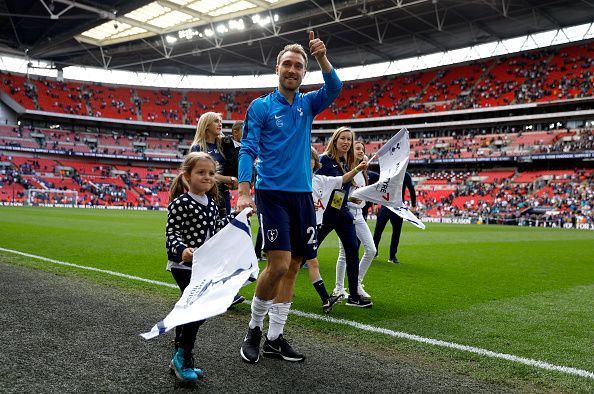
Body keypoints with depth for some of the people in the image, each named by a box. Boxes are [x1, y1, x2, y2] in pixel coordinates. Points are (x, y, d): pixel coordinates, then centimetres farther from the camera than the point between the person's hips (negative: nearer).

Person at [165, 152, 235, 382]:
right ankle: (183, 358, 1)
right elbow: (171, 233, -17)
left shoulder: (211, 203, 8)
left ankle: (179, 359, 28)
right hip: (183, 265, -8)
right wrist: (181, 250, -35)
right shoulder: (180, 203, -16)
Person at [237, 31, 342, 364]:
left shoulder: (307, 103, 13)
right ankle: (254, 328, 9)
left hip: (303, 195, 5)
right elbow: (247, 150, -6)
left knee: (293, 266, 5)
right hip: (272, 193, -5)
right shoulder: (261, 106, 1)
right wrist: (244, 191, -18)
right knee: (279, 264, -15)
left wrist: (322, 58, -22)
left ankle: (275, 338, 16)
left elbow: (334, 89, -5)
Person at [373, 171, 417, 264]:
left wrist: (413, 205, -2)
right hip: (385, 205, 1)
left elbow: (411, 190, 2)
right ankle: (373, 252, 16)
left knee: (397, 232, 2)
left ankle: (392, 256, 12)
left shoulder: (406, 176, 0)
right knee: (378, 229, 2)